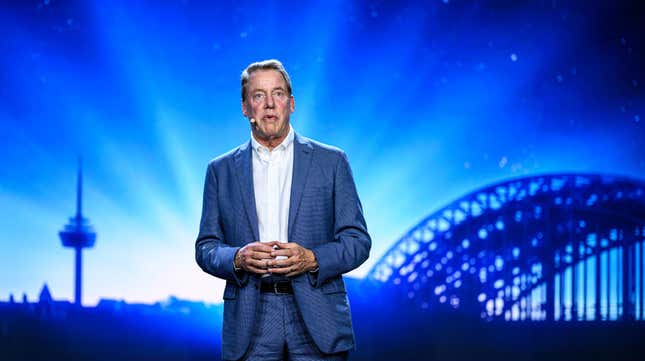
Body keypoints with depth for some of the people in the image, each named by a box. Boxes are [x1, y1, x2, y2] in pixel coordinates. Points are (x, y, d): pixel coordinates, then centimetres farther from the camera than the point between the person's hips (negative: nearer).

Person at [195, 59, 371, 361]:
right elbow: (206, 248, 10)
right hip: (250, 323, 1)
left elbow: (358, 240, 4)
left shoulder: (330, 161, 6)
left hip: (316, 320, -1)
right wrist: (237, 259, -11)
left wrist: (312, 259, -13)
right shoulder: (221, 170, 11)